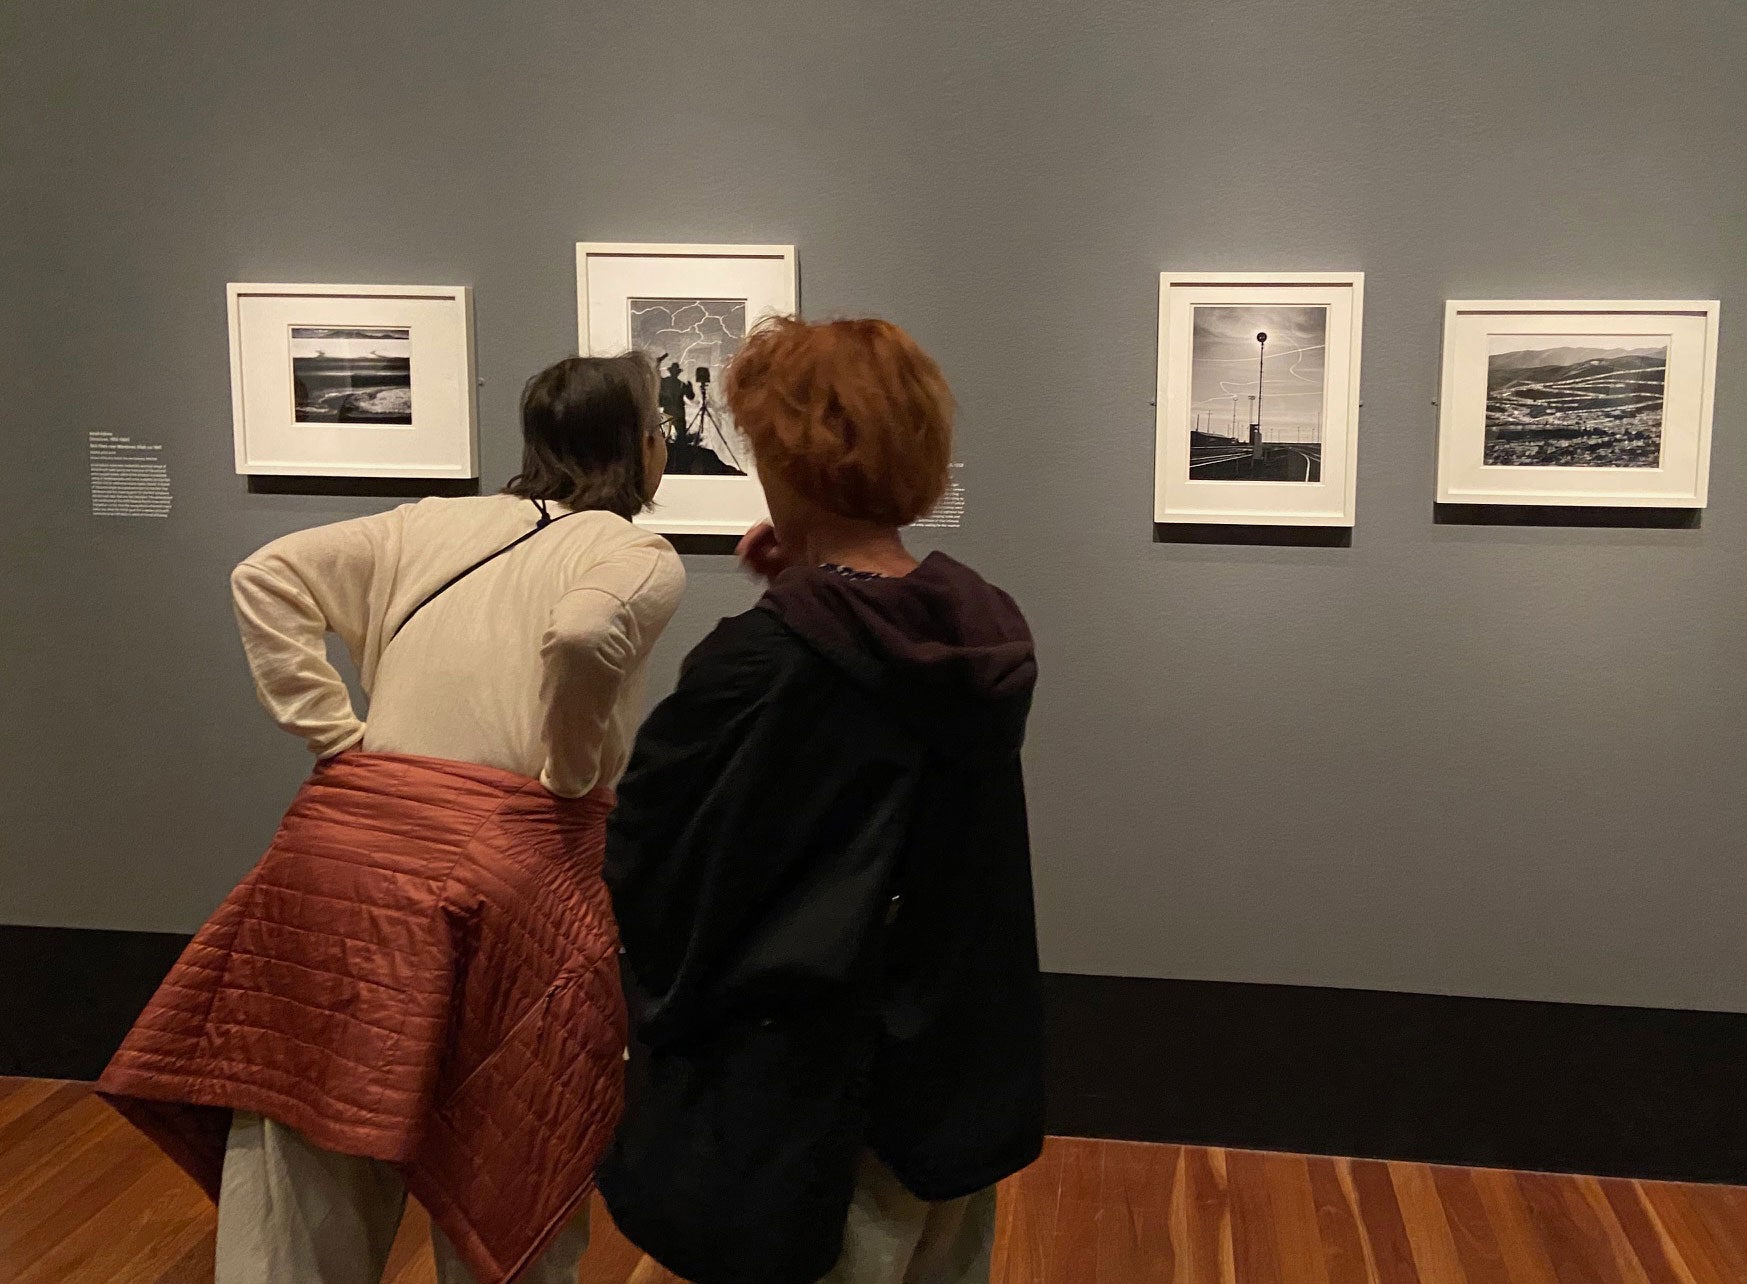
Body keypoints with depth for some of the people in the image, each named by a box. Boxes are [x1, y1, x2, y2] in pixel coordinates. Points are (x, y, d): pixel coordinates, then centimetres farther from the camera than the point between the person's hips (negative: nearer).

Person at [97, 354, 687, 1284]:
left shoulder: (433, 524, 15)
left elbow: (269, 576, 9)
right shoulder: (641, 558, -1)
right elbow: (585, 634, -22)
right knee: (507, 1195, 14)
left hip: (347, 840, 5)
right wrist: (573, 774, -7)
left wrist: (337, 736, 7)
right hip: (510, 864, -4)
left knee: (306, 1180, 15)